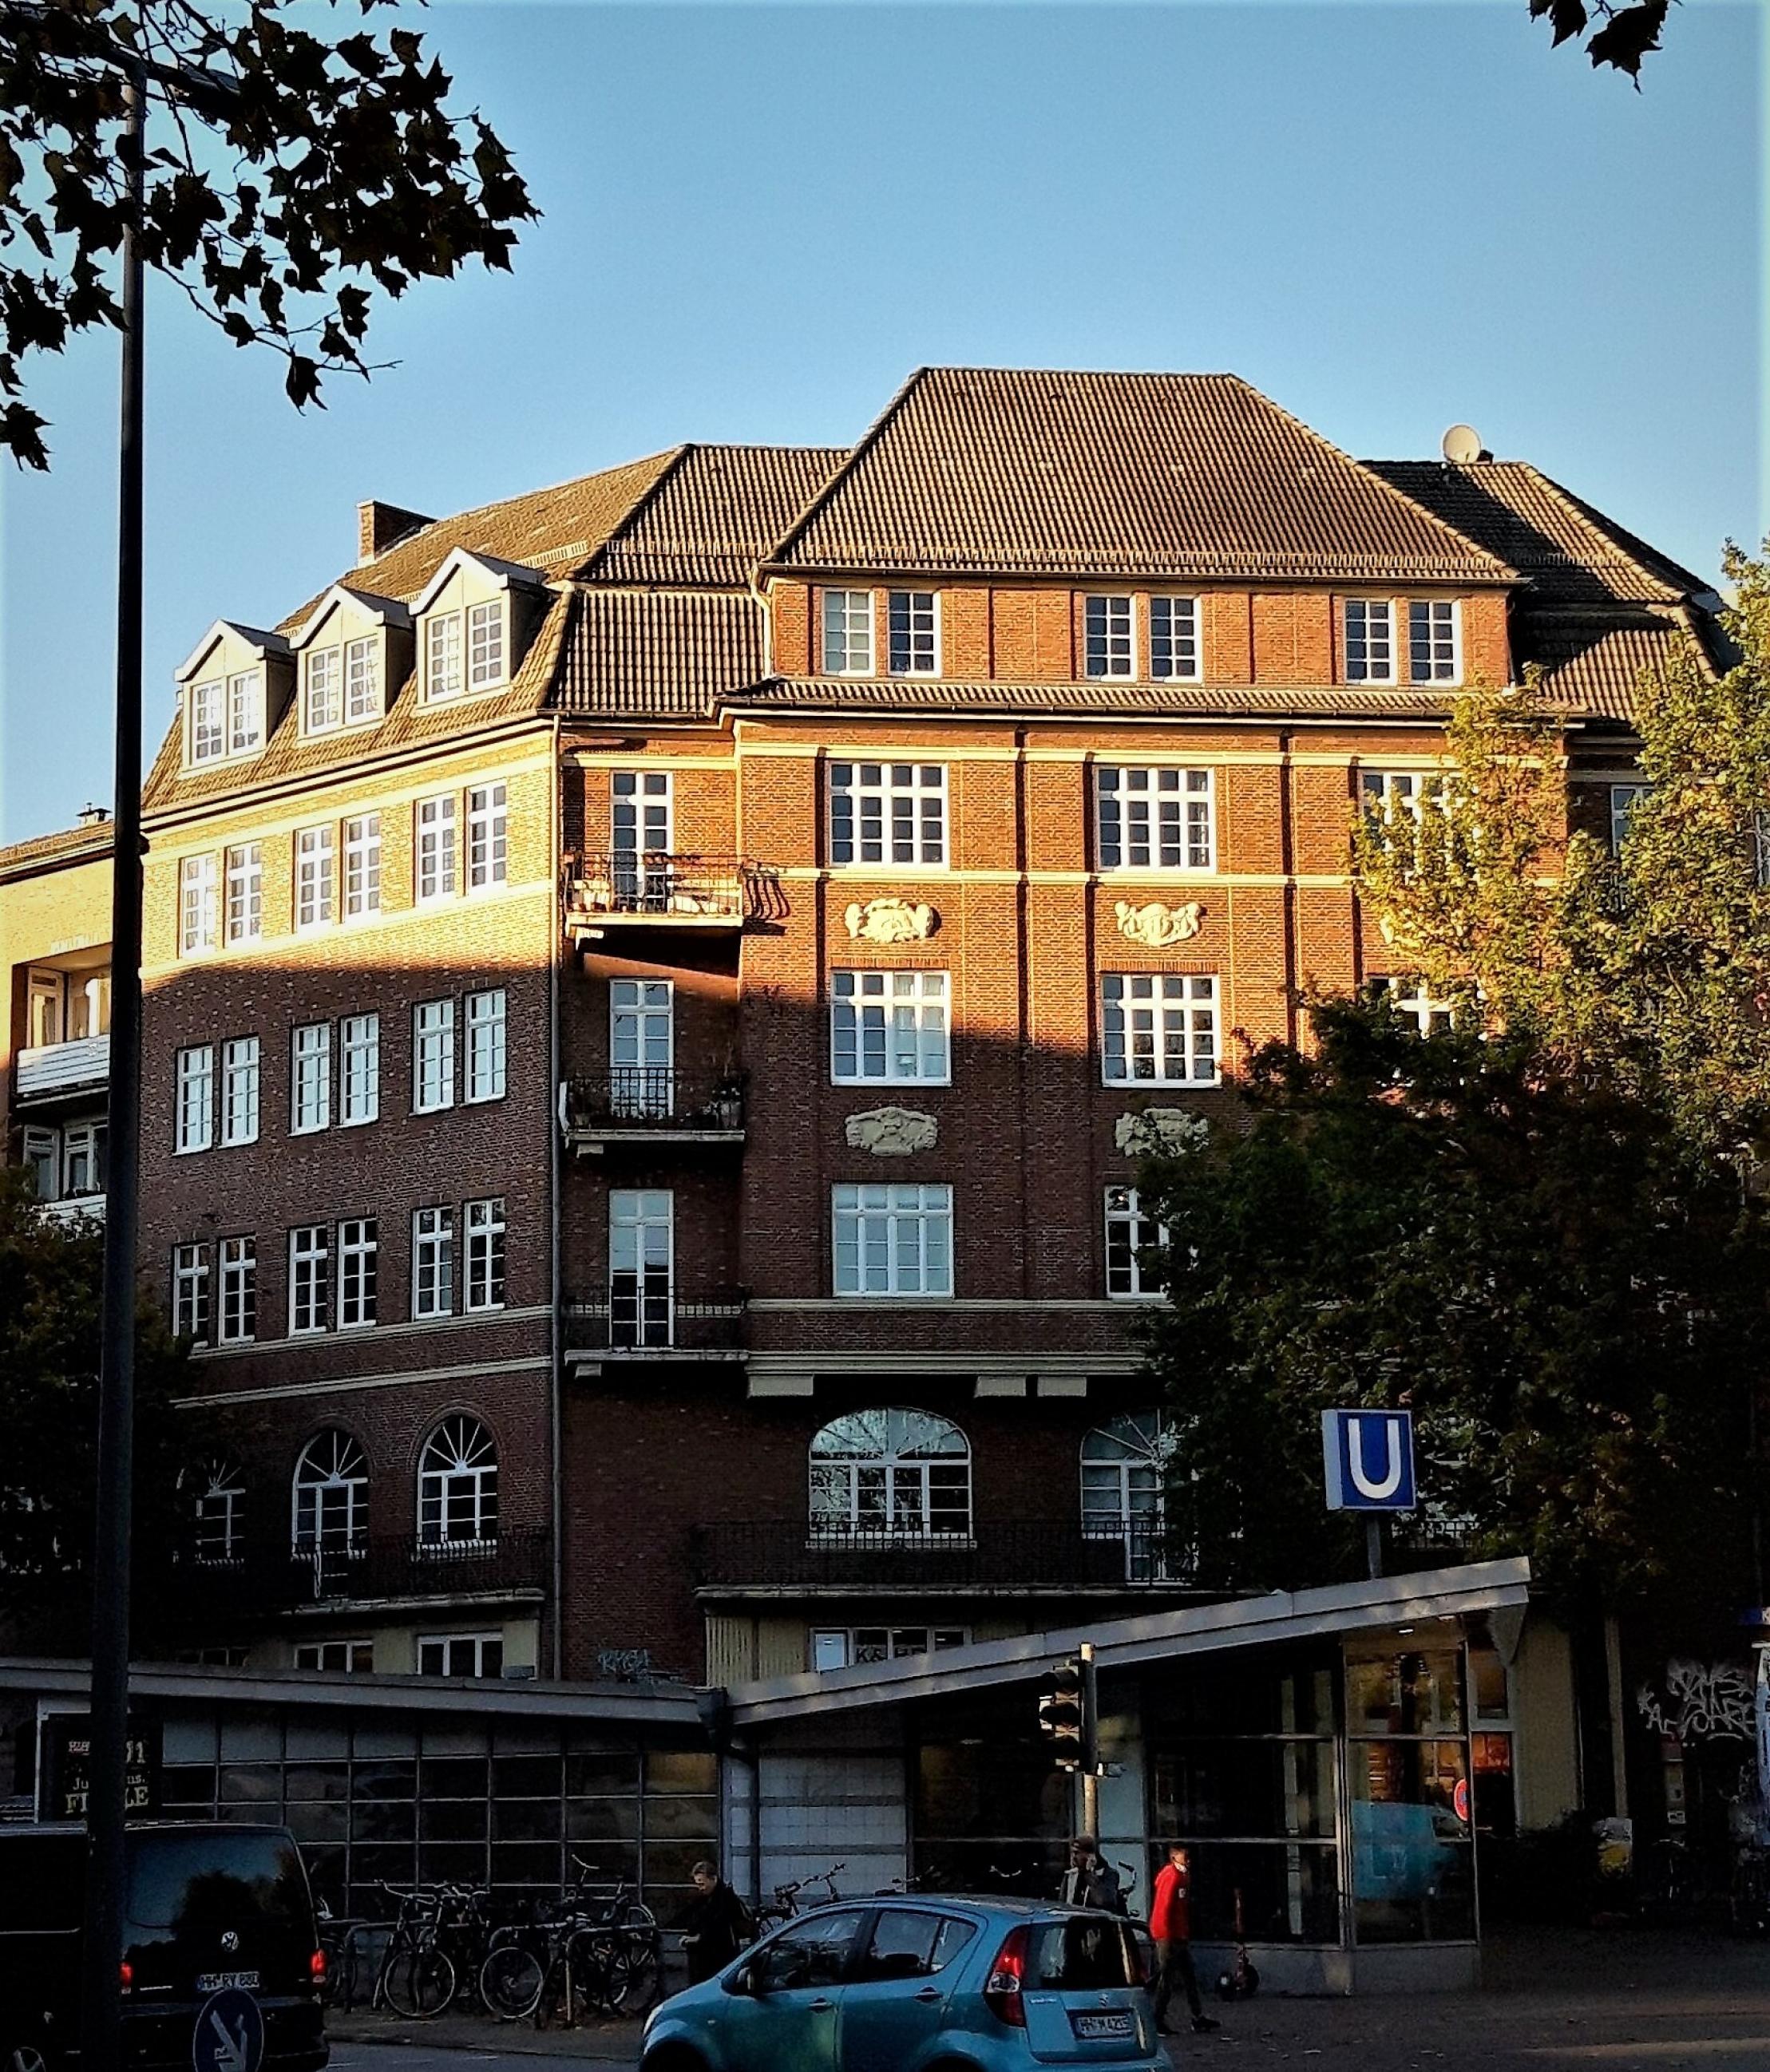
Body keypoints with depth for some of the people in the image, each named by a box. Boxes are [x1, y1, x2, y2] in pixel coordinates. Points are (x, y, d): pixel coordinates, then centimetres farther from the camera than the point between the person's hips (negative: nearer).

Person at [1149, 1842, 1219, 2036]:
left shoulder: (1184, 1876, 15)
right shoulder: (1170, 1876, -15)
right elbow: (1163, 1908, -19)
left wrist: (1187, 1935, 17)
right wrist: (1167, 1937, -19)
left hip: (1180, 1936, 10)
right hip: (1168, 1936, -10)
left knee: (1189, 1977, 12)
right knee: (1166, 1978, -5)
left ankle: (1198, 2018, 17)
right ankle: (1158, 2021, -1)